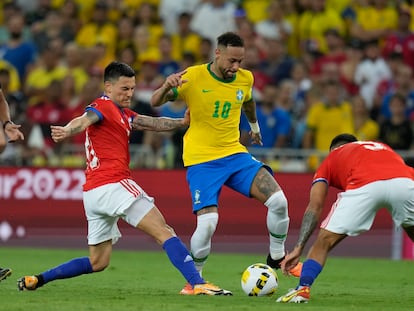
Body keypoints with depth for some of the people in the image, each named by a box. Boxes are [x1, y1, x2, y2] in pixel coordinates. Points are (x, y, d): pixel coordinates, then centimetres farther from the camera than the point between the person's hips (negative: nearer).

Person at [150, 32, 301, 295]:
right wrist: (167, 86, -32)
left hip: (235, 154, 4)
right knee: (208, 222, -20)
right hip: (201, 160, -4)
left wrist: (255, 127, 42)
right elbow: (155, 102, -10)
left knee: (278, 200, -12)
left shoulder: (245, 78, 1)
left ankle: (277, 257, 12)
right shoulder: (193, 77, -12)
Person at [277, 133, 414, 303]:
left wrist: (298, 248, 18)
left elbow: (314, 207, 21)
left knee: (324, 241, 13)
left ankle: (303, 289, 2)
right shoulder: (383, 147, 42)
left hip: (364, 187, -2)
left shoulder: (331, 158, 32)